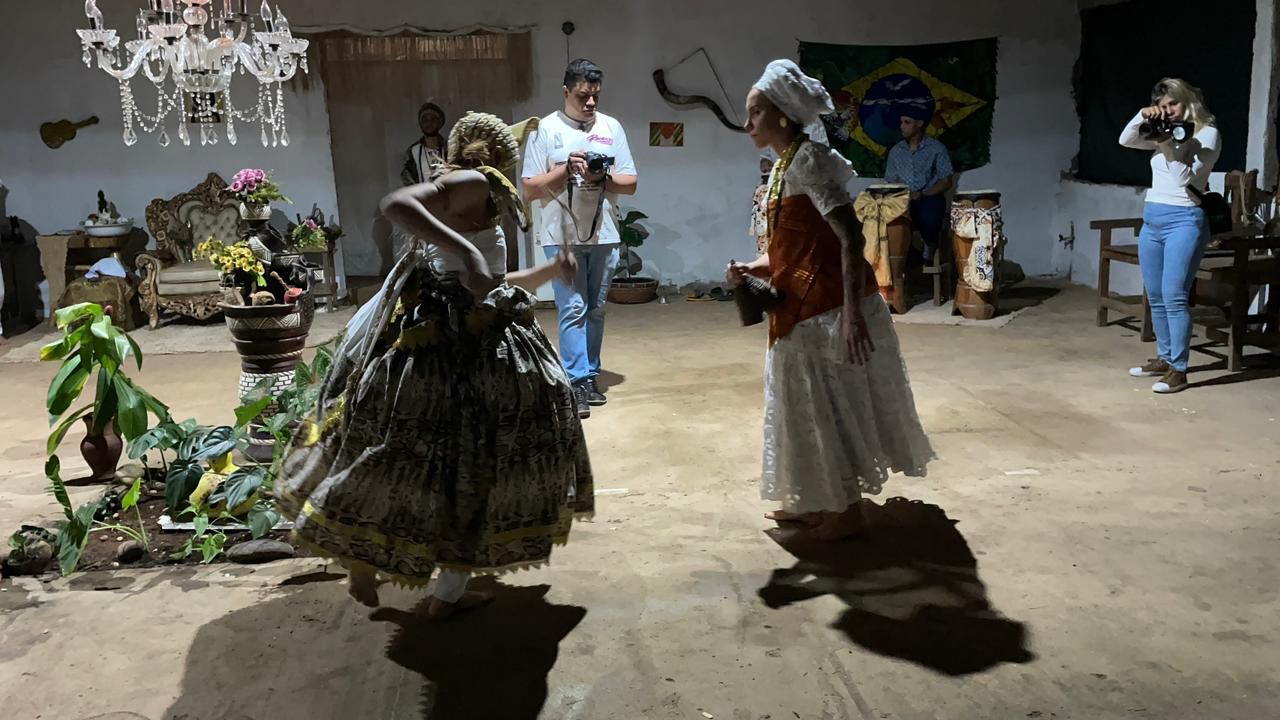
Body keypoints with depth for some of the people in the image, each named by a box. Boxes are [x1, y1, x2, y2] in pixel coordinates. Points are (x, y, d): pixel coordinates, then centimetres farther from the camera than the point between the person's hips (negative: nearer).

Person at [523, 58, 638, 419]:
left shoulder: (612, 127, 7)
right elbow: (530, 189, -4)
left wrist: (602, 178, -13)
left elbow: (630, 184, 7)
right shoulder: (546, 129, -2)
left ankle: (590, 375, 19)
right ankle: (578, 382, -5)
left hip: (604, 235, 3)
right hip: (563, 237, -3)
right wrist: (567, 168, -16)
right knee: (573, 310, -6)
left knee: (596, 310, 10)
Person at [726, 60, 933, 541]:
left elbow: (850, 238, -23)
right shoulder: (782, 168, 13)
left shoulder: (809, 161, -16)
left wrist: (852, 313, -29)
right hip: (802, 308, 10)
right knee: (810, 405, 17)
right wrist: (751, 270, 0)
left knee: (835, 404, 0)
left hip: (830, 308, -10)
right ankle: (815, 501, 31)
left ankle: (849, 511, 13)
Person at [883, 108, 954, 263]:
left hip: (931, 198, -2)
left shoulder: (936, 148, 2)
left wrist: (922, 195, -15)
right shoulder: (896, 151, 13)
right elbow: (891, 181, 15)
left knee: (929, 219, -37)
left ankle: (931, 245, -3)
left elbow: (947, 181, -1)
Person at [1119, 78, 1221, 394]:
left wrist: (1167, 147, -21)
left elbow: (1187, 179, -13)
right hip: (1151, 219, 7)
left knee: (1174, 296, -13)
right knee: (1155, 296, 11)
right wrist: (1142, 117, -6)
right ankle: (1164, 358, 23)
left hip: (1184, 220, -7)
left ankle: (1178, 370, -10)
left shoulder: (1208, 134, -3)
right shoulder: (1165, 132, 15)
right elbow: (1125, 141, 9)